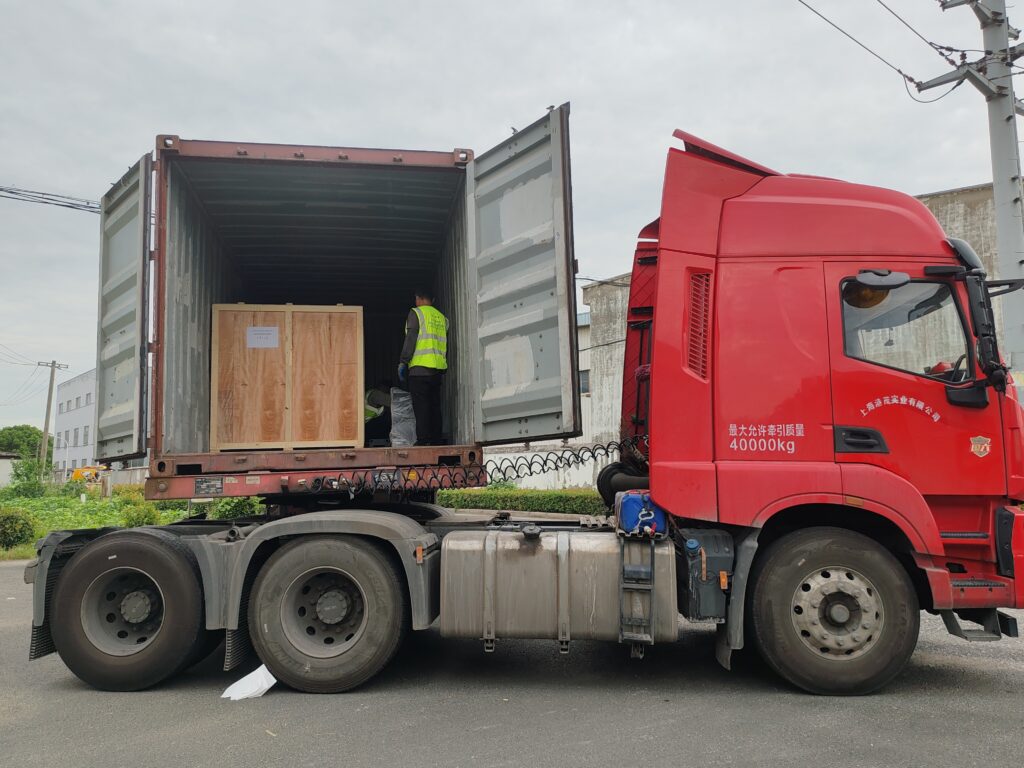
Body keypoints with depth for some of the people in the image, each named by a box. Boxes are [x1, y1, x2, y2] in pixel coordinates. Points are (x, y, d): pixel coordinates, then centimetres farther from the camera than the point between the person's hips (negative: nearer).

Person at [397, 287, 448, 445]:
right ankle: (436, 441, 9)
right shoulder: (441, 317, 19)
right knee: (435, 406, 9)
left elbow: (410, 339, -9)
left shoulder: (416, 313, 0)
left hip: (420, 368, -6)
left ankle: (423, 441, -10)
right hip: (438, 368, 6)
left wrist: (403, 362, -6)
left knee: (421, 406, -6)